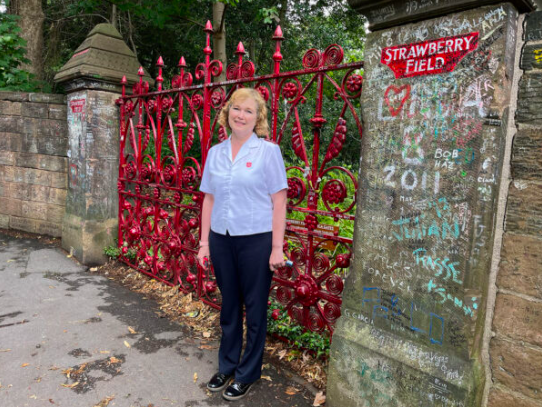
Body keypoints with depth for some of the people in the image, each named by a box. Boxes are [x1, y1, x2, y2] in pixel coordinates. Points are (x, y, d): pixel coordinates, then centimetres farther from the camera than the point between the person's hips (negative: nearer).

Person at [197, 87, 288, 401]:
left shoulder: (268, 151, -6)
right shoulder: (215, 152, 7)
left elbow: (279, 201, -8)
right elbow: (209, 199, 10)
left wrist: (277, 248, -12)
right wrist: (204, 242, 8)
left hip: (256, 241, -4)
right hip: (221, 240, 4)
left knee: (254, 308, 9)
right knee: (228, 305, 17)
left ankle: (248, 373, 29)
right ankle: (227, 366, 37)